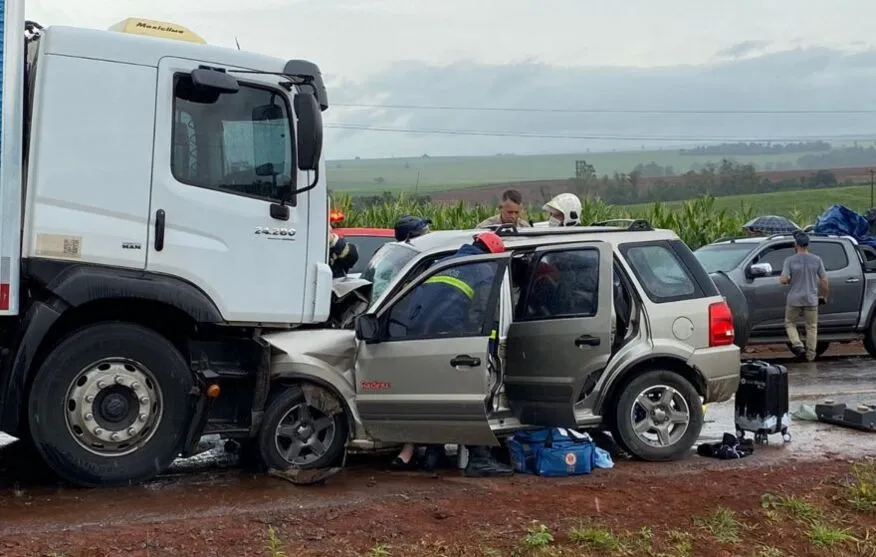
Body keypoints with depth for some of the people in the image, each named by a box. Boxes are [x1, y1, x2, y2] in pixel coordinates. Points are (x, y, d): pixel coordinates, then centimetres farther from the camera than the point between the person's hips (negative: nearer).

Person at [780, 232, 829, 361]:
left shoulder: (790, 260, -10)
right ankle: (810, 354, 16)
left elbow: (783, 280, -17)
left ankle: (797, 345, -3)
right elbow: (824, 280, -1)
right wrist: (824, 296, 12)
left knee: (790, 323, 17)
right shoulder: (817, 260, -3)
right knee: (811, 327, 13)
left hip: (794, 299, -2)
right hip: (811, 299, 2)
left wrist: (781, 279, 7)